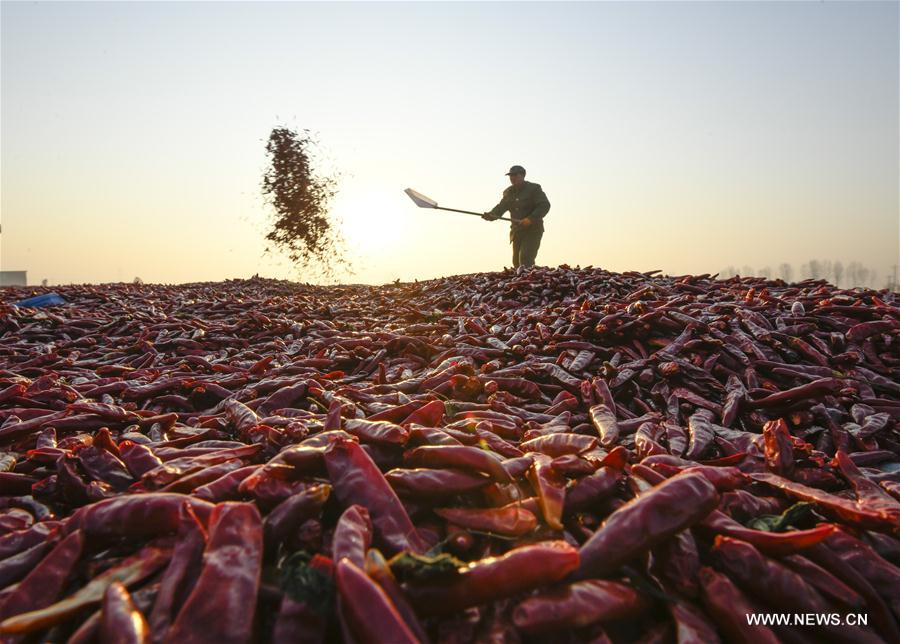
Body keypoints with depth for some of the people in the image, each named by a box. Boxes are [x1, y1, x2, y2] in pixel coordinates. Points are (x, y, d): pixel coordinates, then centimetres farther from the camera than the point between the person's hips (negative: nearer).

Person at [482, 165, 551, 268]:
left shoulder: (534, 189, -6)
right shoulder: (508, 192, 12)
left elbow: (545, 205, -15)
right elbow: (501, 207, 5)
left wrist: (531, 219, -28)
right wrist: (490, 215, -18)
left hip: (532, 230, -6)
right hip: (517, 231, 6)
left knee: (525, 259, -20)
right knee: (516, 261, 9)